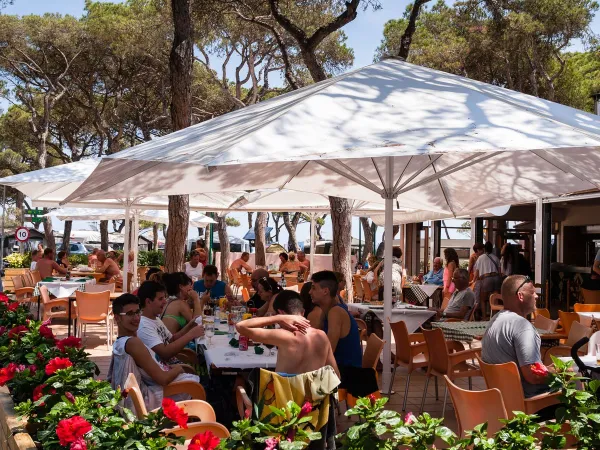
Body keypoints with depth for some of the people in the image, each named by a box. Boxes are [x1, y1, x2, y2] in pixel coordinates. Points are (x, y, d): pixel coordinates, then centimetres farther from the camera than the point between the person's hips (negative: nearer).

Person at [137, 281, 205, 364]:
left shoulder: (156, 319, 11)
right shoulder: (144, 327, -20)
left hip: (174, 364, 9)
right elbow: (164, 353, -28)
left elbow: (171, 339, 18)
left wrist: (189, 326, 2)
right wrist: (191, 334, -24)